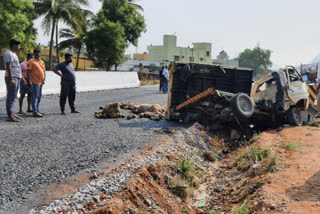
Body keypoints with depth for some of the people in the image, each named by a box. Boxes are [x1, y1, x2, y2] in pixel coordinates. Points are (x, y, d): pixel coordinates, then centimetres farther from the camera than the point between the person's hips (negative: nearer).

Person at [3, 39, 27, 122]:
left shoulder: (13, 54, 20)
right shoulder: (8, 54, -11)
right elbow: (8, 67, -20)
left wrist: (21, 77, 25)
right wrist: (11, 79, -25)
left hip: (17, 78, 10)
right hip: (12, 78, -10)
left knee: (13, 97, 12)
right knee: (11, 97, -9)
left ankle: (12, 114, 17)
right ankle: (10, 116, -8)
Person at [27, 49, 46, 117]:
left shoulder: (42, 62, 18)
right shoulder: (31, 61, -5)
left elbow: (44, 71, 21)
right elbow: (28, 71, -11)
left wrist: (44, 79, 8)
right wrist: (29, 81, -18)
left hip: (41, 82, 8)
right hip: (35, 82, -8)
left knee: (39, 97, 13)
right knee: (35, 97, -8)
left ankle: (37, 111, 22)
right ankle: (35, 112, -7)